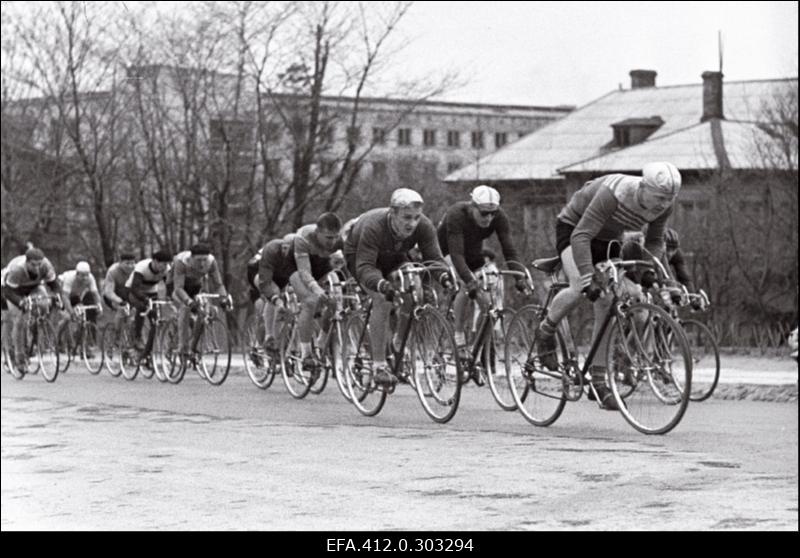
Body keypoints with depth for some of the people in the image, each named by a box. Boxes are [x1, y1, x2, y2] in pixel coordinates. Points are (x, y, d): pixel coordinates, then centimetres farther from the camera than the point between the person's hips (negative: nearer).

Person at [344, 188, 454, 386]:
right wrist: (381, 284, -63)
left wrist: (443, 274, -50)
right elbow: (364, 266, -44)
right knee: (382, 300, -27)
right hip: (358, 255, -4)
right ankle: (379, 366, -22)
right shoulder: (373, 227, -41)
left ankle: (399, 343, 7)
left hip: (394, 258, 5)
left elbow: (434, 257, -27)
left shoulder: (424, 227, -29)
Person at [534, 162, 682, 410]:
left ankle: (598, 380, 4)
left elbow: (655, 241, -2)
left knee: (606, 308, -3)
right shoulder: (614, 193, -39)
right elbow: (581, 236, -41)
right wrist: (588, 279, -50)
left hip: (608, 239, 6)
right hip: (572, 228, -6)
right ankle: (546, 331, -3)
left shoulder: (663, 206, -19)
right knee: (580, 288, -32)